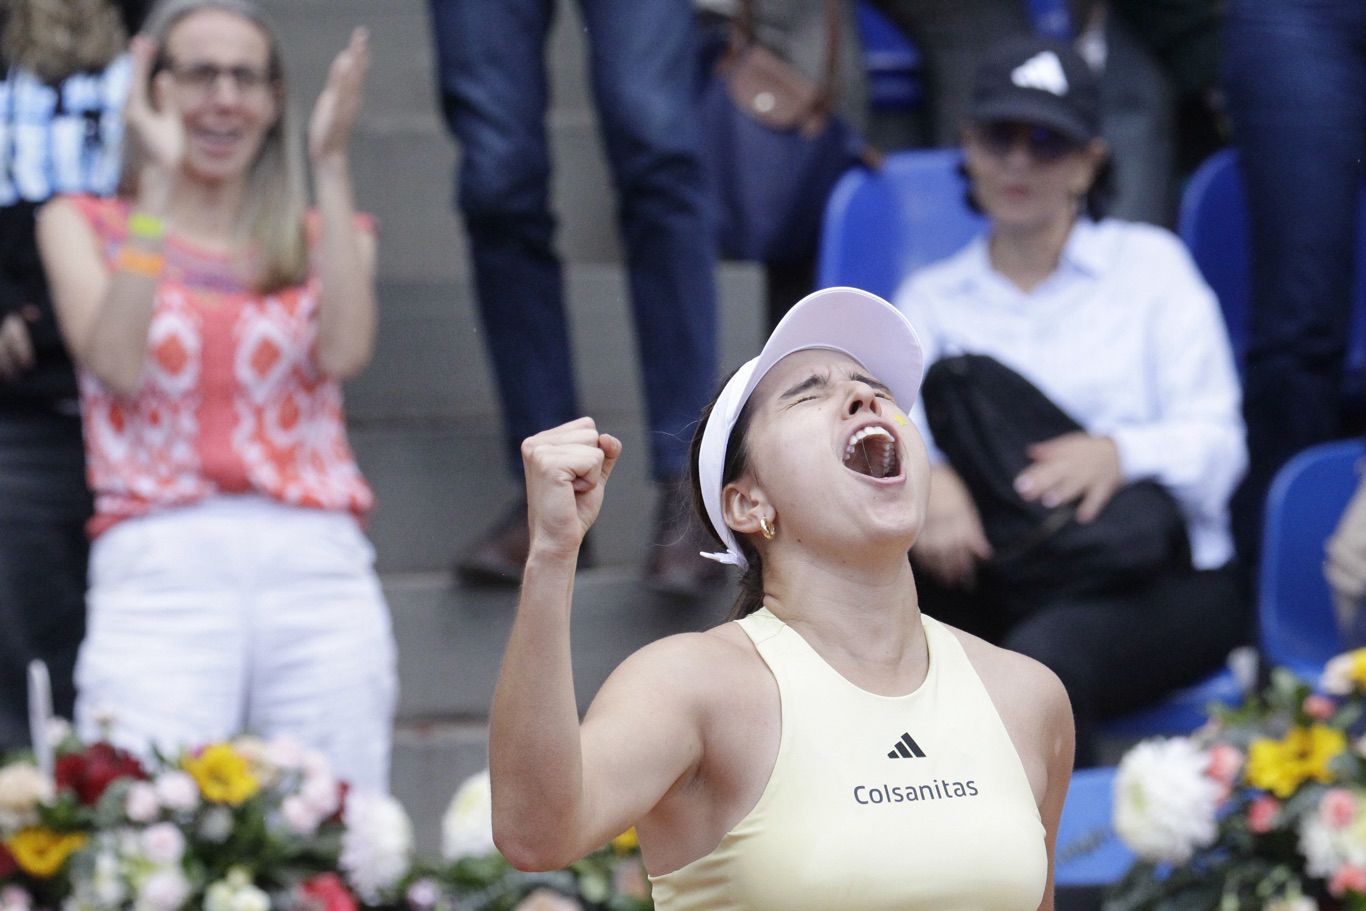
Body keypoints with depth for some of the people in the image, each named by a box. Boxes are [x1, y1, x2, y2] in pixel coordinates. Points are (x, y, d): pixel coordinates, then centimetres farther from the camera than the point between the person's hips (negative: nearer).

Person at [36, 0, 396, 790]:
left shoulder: (325, 238, 20)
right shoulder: (84, 224, 16)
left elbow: (344, 353, -2)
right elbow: (117, 364, -3)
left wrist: (331, 166, -1)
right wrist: (159, 181, -2)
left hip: (320, 571, 2)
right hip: (159, 571, -2)